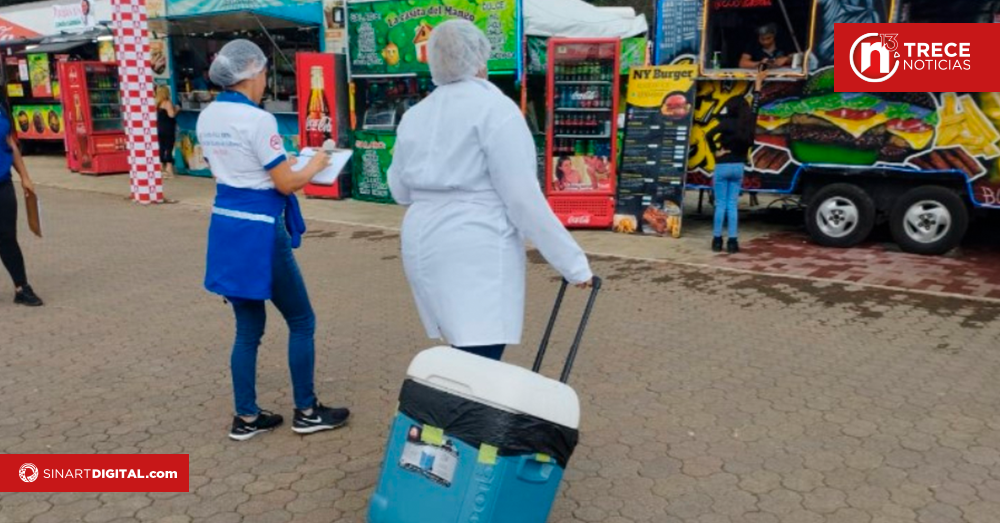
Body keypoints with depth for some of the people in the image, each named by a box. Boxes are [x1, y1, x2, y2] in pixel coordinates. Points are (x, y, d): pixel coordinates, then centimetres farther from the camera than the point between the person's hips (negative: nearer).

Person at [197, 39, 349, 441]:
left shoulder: (207, 118, 8)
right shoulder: (257, 119, -17)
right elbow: (286, 184, -14)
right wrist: (314, 165, 5)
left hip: (226, 224, 8)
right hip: (259, 228, -8)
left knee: (248, 328, 16)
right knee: (301, 321, 8)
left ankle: (246, 418, 23)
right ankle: (307, 412, 19)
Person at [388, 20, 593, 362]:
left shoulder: (414, 115, 11)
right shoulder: (494, 107, -8)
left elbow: (400, 190, 18)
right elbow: (522, 197, -14)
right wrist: (572, 262, -9)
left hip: (423, 245, 8)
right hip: (477, 250, -8)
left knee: (467, 354, 20)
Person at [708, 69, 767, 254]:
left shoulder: (727, 123, -9)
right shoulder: (749, 124, 4)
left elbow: (709, 135, -22)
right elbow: (754, 106, 17)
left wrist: (718, 150, -7)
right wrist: (758, 83, 27)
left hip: (722, 167, -4)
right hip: (738, 167, 4)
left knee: (720, 205, 0)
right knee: (732, 205, 6)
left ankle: (717, 240, 2)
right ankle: (732, 242, 2)